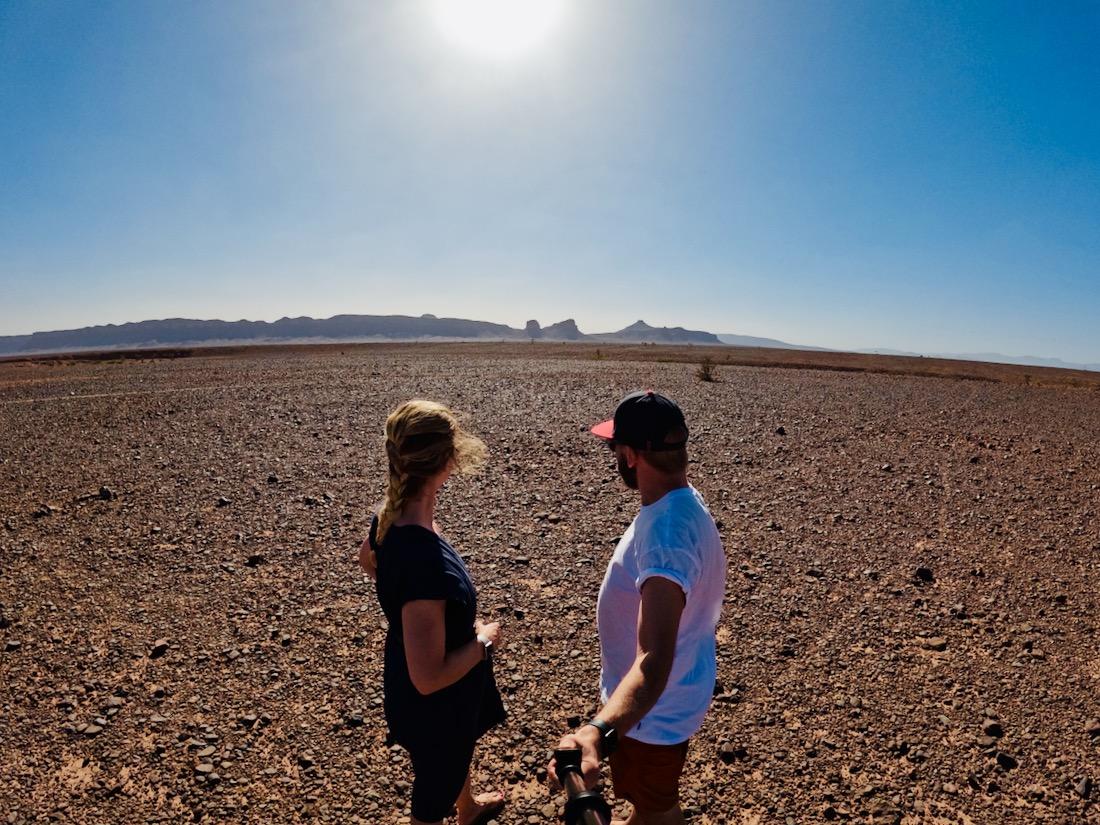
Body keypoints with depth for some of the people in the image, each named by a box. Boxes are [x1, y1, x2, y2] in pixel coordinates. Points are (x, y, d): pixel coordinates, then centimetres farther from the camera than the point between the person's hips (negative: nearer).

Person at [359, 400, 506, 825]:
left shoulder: (392, 515, -15)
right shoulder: (425, 559, -42)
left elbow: (368, 559, 9)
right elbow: (429, 678, -35)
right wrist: (484, 640, -19)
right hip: (432, 702, -9)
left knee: (458, 751, 38)